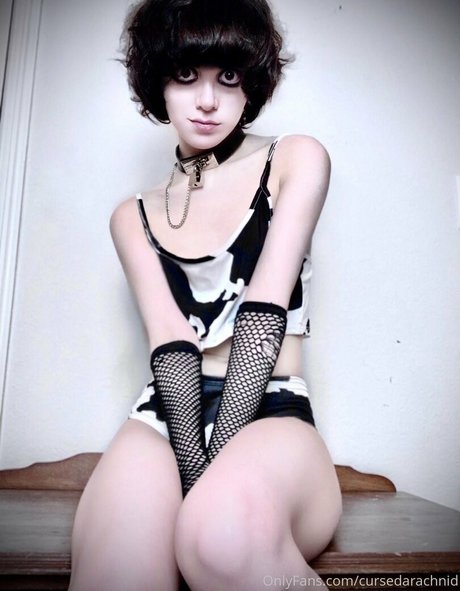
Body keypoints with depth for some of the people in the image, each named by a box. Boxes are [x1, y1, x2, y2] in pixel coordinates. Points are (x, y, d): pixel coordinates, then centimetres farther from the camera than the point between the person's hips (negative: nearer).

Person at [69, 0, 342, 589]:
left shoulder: (296, 160, 8)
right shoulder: (132, 216, 16)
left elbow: (264, 311, -6)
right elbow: (169, 339, -1)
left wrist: (220, 455, -13)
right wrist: (192, 465, -16)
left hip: (270, 414, 0)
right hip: (167, 416, 1)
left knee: (229, 530, -35)